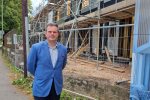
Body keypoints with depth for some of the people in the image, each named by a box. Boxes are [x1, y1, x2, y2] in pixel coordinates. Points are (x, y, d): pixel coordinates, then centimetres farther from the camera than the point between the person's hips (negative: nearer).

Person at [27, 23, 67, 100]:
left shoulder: (63, 49, -2)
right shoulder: (36, 47, -11)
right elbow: (30, 67, -1)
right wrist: (40, 75, 9)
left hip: (57, 87, 3)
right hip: (41, 89, -3)